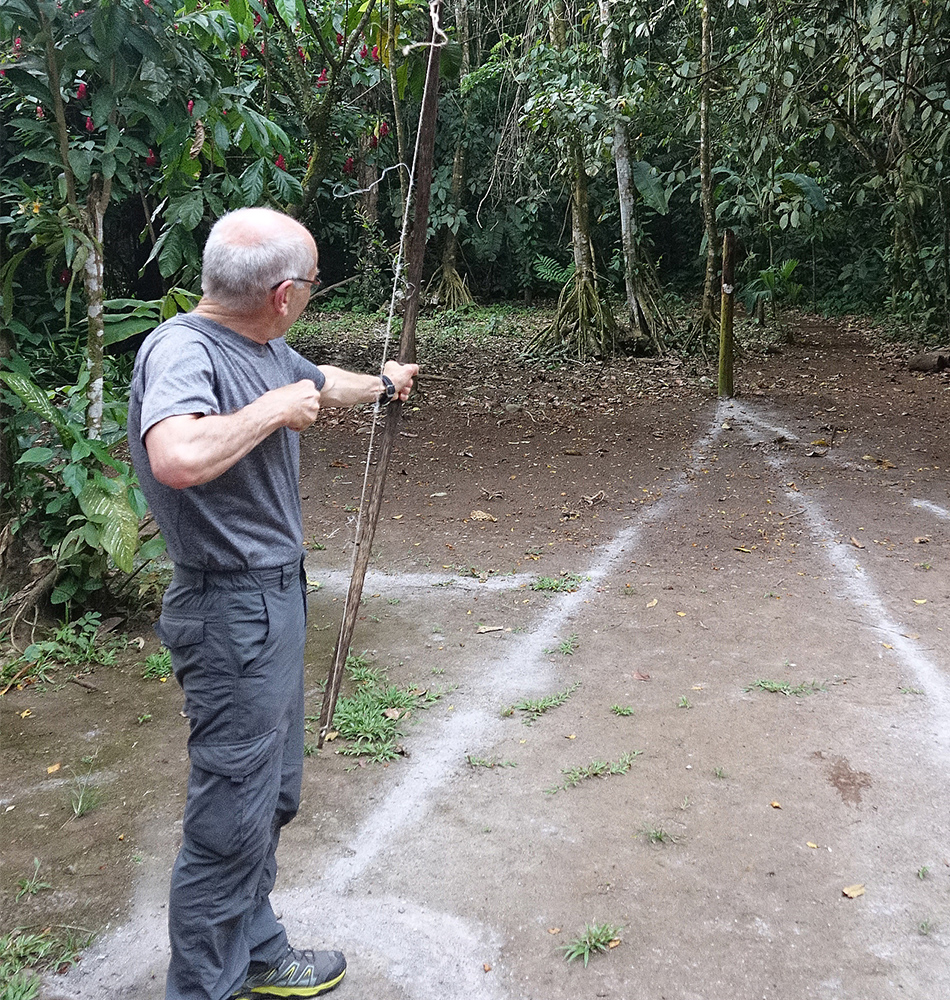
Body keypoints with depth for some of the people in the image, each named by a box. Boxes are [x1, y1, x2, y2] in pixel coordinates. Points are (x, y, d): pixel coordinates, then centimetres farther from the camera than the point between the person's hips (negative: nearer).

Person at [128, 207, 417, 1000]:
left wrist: (382, 384, 48)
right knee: (232, 819, 2)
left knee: (271, 795, 21)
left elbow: (324, 383, 30)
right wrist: (274, 409, -26)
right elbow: (177, 457, -42)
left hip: (277, 599, 10)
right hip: (232, 613, -10)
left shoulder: (266, 350, 7)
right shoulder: (180, 349, -22)